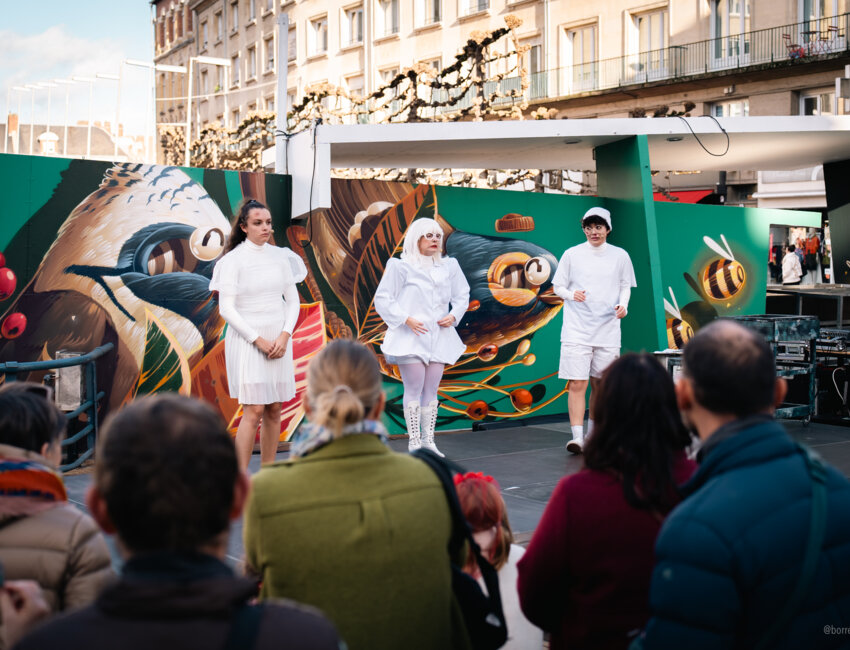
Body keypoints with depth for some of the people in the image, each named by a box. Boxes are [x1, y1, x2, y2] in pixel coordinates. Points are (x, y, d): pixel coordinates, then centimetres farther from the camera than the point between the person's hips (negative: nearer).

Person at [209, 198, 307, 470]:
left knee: (274, 409, 6)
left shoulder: (280, 256, 8)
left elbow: (293, 300, 9)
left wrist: (284, 336, -6)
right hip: (247, 340, -5)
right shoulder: (234, 260, -5)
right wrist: (258, 340, -13)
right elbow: (226, 308, -9)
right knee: (253, 411, -11)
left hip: (279, 339, 5)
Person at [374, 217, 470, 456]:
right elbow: (383, 299, -5)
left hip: (439, 336, 5)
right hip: (411, 337, -5)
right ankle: (414, 442, -2)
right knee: (414, 389, -7)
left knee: (431, 390, 6)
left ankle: (428, 441, 12)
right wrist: (406, 320, -15)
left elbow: (462, 295, 19)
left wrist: (453, 316, 1)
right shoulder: (401, 267, -4)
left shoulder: (449, 266, 11)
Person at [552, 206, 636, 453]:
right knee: (577, 384, -11)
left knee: (599, 384, 9)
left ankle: (592, 433, 24)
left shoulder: (620, 256, 6)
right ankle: (577, 436, -12)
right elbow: (558, 287, 6)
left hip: (607, 329, 2)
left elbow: (625, 287, 14)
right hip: (577, 329, -2)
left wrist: (623, 305, -6)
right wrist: (572, 294, -15)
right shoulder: (572, 254, 2)